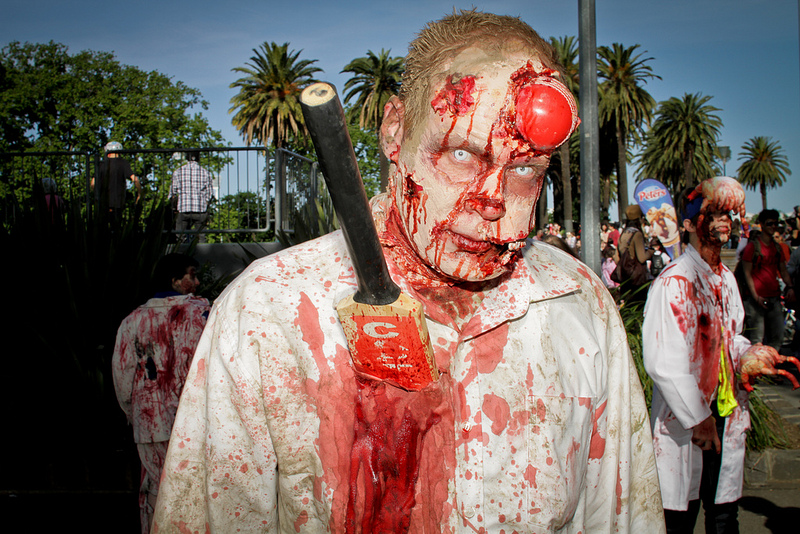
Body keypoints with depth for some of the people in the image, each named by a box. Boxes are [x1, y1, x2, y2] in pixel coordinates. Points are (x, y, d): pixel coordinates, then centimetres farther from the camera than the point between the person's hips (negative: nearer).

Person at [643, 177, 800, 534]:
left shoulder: (726, 279, 11)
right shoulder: (675, 281, -17)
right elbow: (664, 363, -22)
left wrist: (748, 354, -1)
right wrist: (698, 419, -16)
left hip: (725, 416, 8)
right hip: (684, 423, -8)